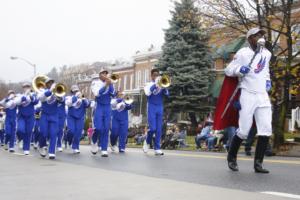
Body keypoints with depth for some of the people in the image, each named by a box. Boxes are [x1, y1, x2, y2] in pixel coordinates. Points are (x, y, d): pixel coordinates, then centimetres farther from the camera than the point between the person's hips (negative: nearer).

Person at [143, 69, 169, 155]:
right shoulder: (148, 84, 6)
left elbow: (167, 94, 0)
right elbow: (147, 93, -15)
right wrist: (155, 84, -17)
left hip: (160, 108, 3)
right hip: (151, 107, -3)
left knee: (159, 129, 0)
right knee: (152, 128, -13)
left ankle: (157, 149, 3)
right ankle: (147, 142, 14)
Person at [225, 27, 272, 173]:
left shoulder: (267, 54, 14)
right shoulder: (242, 53, -4)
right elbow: (228, 70, -2)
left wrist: (267, 80, 12)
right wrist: (239, 70, -21)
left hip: (263, 96, 6)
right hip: (248, 95, -6)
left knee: (266, 130, -3)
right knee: (243, 131, -5)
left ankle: (258, 163, 5)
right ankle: (231, 158, 17)